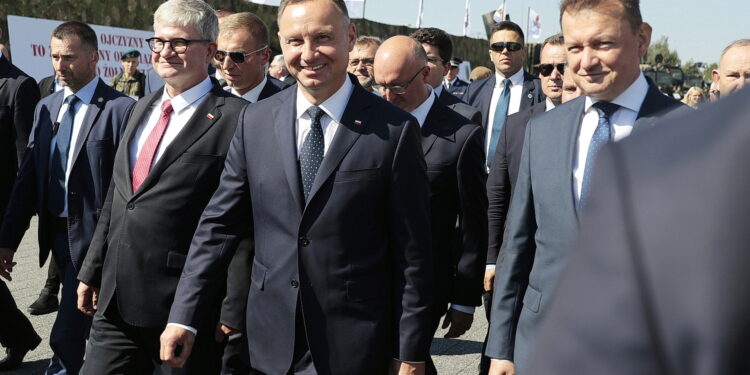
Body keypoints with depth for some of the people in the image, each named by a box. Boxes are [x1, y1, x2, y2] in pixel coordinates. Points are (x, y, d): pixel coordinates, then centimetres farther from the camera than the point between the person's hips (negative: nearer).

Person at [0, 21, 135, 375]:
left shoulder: (120, 109, -12)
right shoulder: (46, 107, 10)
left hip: (93, 236, -7)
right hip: (56, 233, 7)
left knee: (66, 337, -6)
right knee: (92, 324, 21)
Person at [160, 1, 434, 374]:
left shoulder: (394, 130, -8)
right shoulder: (255, 120, 2)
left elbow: (411, 251, -7)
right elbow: (219, 223, 5)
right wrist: (183, 316, 0)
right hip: (270, 343, 3)